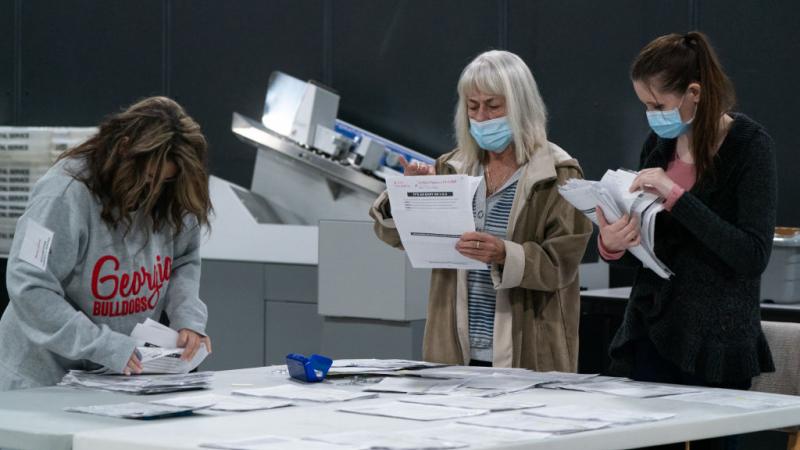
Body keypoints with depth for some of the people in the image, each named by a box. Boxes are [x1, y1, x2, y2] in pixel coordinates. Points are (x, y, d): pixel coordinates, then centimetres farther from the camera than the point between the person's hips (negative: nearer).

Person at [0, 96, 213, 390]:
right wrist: (105, 346, -25)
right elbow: (29, 289, -21)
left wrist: (188, 318, -5)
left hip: (128, 376, 4)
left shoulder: (169, 197, -2)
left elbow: (184, 261, 15)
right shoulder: (66, 193, -19)